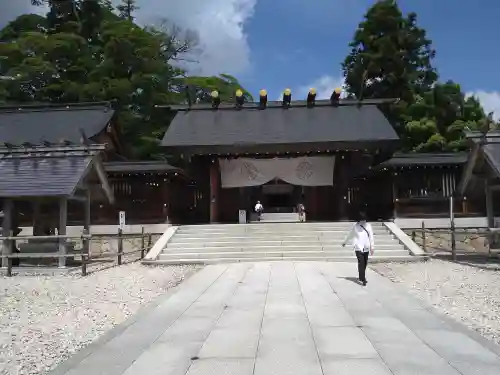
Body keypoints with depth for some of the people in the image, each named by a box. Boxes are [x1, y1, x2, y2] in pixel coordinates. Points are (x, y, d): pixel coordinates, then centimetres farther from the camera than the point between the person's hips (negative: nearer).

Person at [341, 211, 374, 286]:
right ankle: (363, 279, -17)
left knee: (365, 263, 11)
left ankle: (362, 277, 30)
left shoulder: (368, 226, 2)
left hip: (366, 248, 3)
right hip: (358, 248, -3)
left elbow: (371, 237, 3)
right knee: (361, 263, -14)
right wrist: (344, 242, 21)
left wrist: (372, 247, 0)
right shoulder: (355, 226, -2)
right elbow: (349, 235, 11)